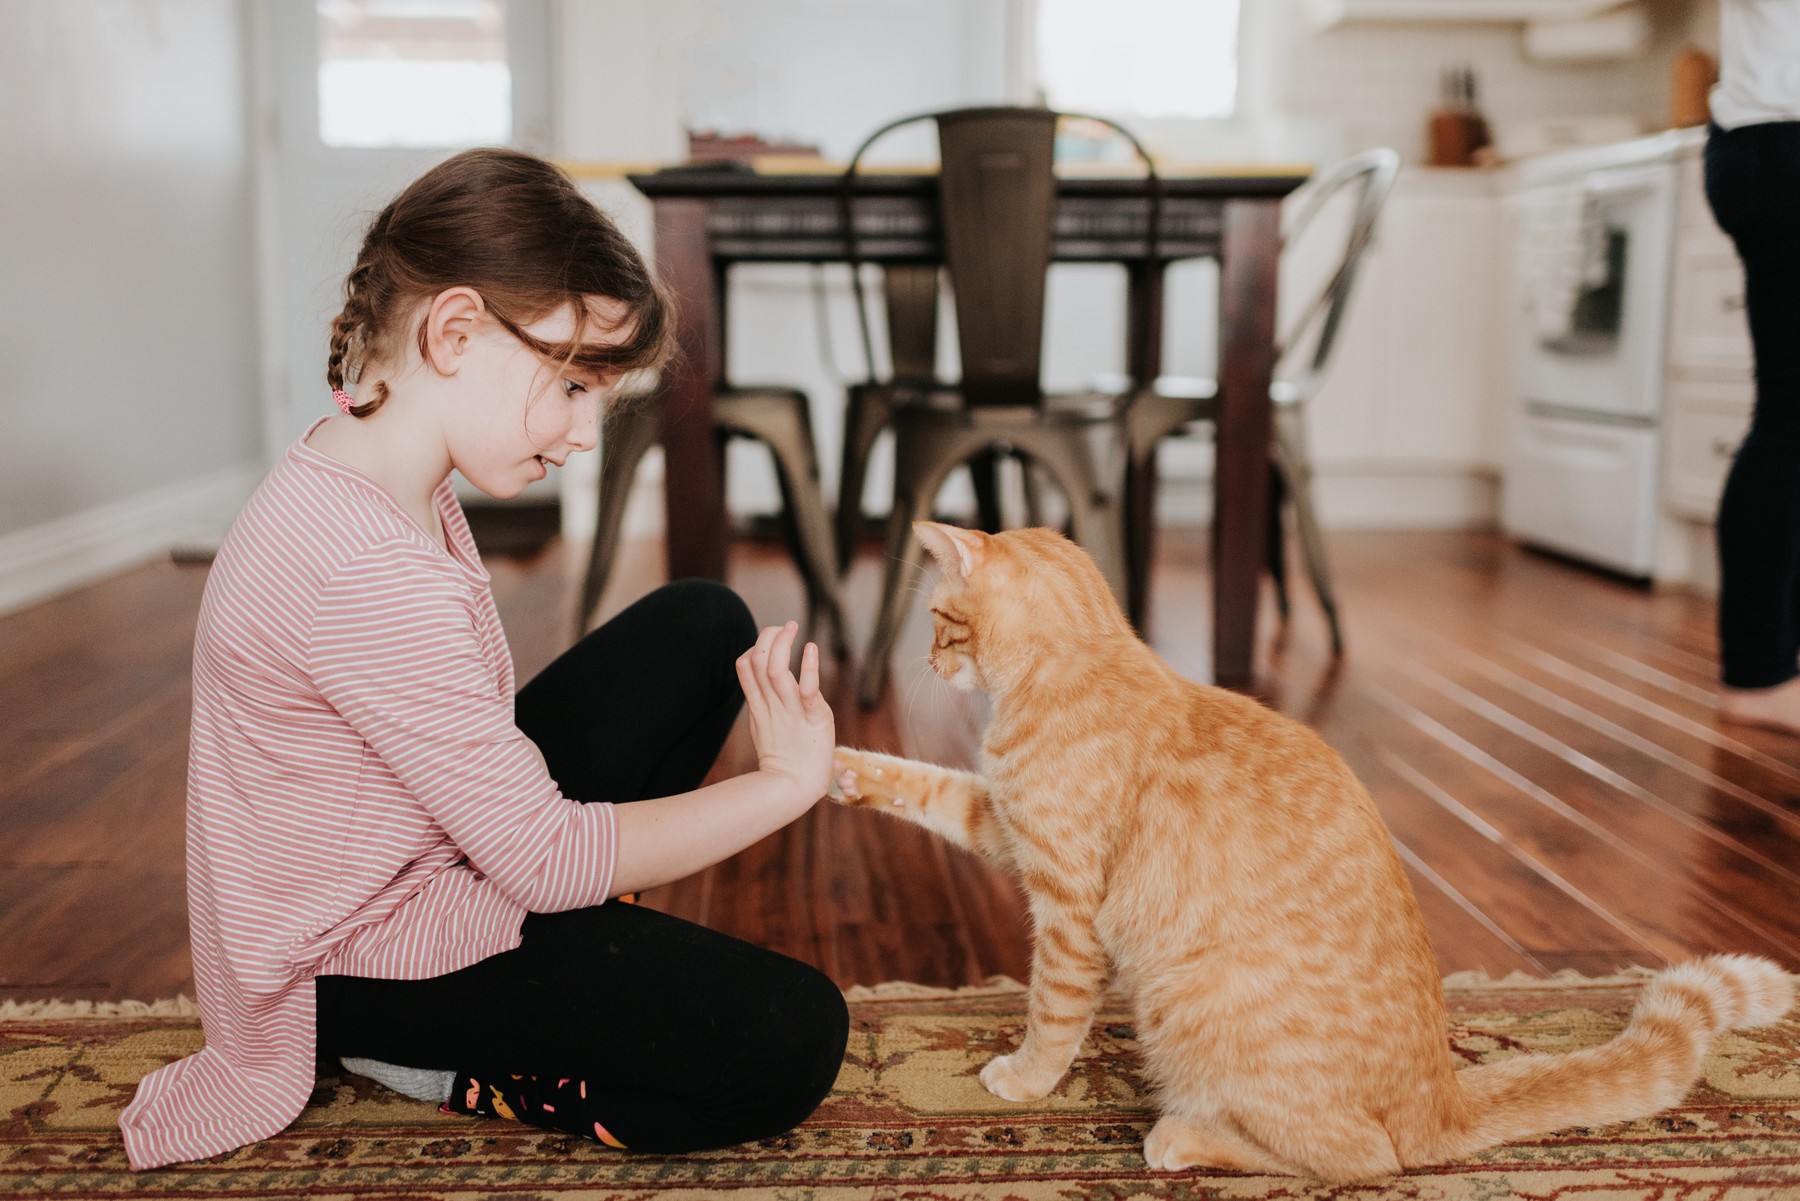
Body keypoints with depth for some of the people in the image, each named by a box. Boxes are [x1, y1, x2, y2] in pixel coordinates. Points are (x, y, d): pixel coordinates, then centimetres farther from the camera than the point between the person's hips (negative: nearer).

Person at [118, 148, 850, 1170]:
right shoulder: (368, 570, -34)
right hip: (363, 958, -10)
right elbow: (546, 856, -27)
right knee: (793, 1042, -19)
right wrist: (787, 784, -18)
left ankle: (578, 954, 9)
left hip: (448, 838, 10)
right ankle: (437, 1068, -3)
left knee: (706, 623, 9)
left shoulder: (370, 477, -1)